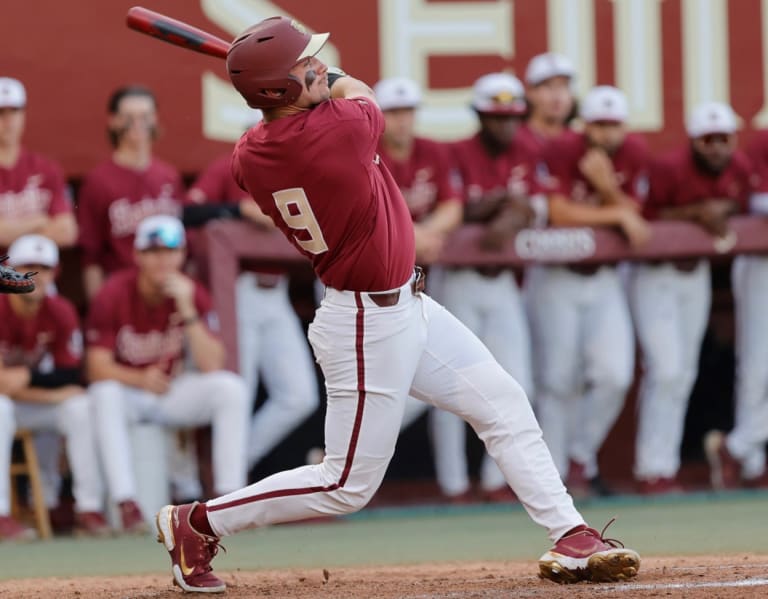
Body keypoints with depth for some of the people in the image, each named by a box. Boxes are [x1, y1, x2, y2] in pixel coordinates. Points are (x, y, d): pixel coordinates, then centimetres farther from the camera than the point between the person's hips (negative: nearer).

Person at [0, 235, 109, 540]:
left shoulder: (60, 312, -6)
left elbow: (72, 377, -8)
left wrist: (27, 377, -24)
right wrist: (52, 395, -25)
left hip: (35, 404, 4)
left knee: (80, 407, -21)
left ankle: (88, 509, -20)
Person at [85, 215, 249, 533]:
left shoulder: (193, 294, -8)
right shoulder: (113, 295, -14)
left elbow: (212, 366, -17)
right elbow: (98, 366, -17)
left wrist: (187, 311, -28)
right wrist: (141, 379, -34)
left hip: (174, 393, 3)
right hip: (126, 393, -3)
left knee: (231, 387, -22)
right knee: (105, 394, -36)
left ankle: (228, 496, -22)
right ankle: (127, 505, -40)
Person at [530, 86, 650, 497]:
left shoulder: (634, 154, -2)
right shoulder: (561, 152, -15)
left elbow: (634, 215, -6)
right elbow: (559, 214, -23)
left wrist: (606, 187, -24)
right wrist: (617, 214, -17)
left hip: (604, 278, 4)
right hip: (556, 277, -4)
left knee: (615, 375, -8)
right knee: (559, 382, -1)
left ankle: (581, 458, 12)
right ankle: (555, 471, 11)